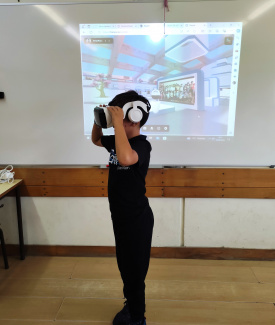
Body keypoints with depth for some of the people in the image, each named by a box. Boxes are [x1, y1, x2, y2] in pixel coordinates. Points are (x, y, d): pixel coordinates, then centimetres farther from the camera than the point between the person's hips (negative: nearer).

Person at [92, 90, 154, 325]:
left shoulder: (142, 145, -24)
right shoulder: (117, 141, 2)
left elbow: (126, 158, -47)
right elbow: (96, 140, 20)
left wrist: (117, 122, -36)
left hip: (137, 218, -9)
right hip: (121, 215, 9)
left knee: (135, 270, 10)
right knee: (124, 265, 24)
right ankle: (130, 305, 47)